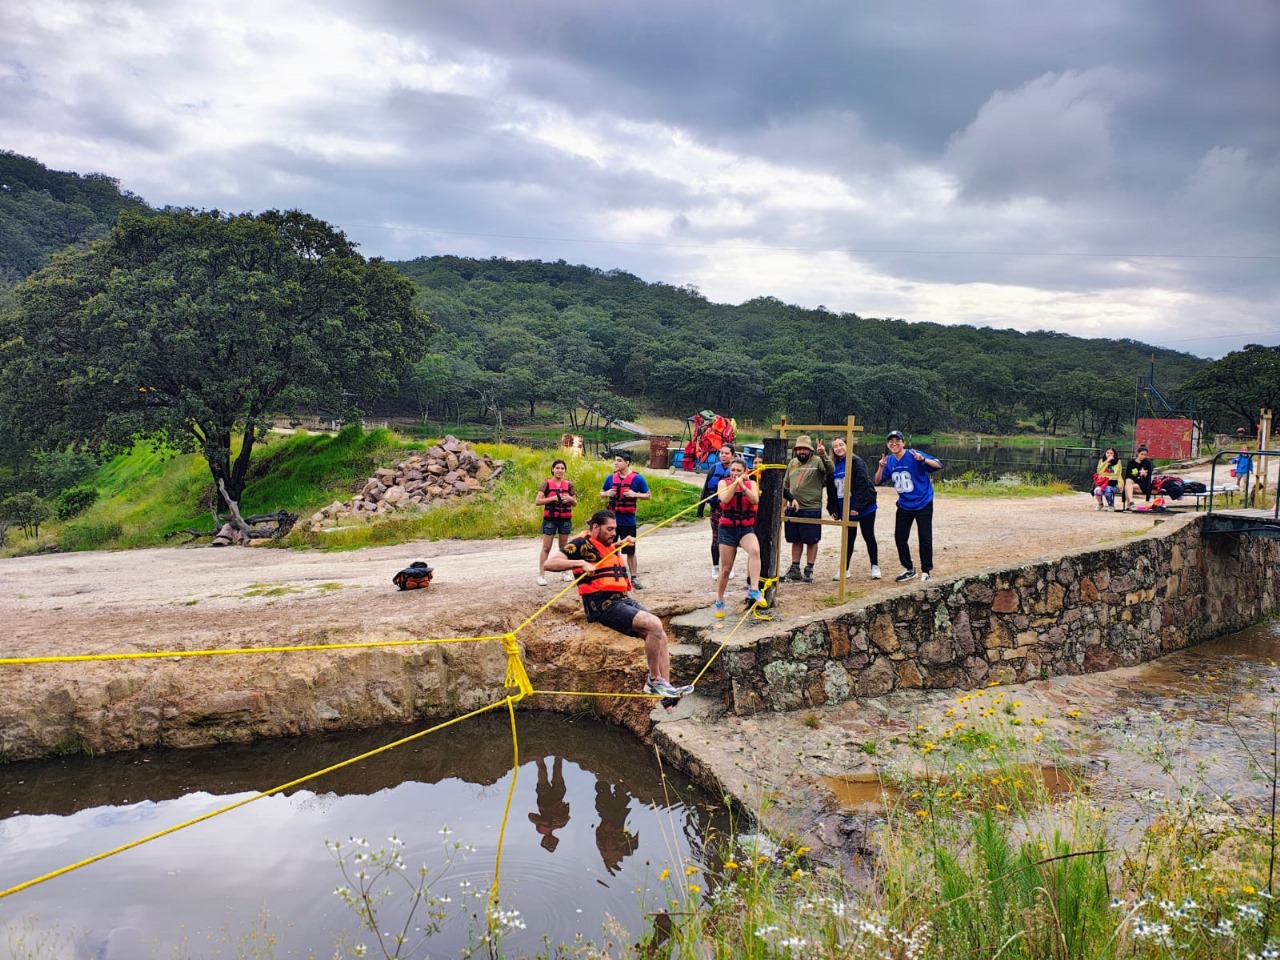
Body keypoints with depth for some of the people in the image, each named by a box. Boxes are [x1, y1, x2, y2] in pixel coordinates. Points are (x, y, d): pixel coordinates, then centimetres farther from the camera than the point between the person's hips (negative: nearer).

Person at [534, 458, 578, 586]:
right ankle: (541, 575, -2)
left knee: (564, 547, 13)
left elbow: (575, 503, 11)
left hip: (565, 520, 3)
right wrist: (553, 498, -19)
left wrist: (570, 499, -11)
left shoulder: (568, 485, 5)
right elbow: (537, 501, -10)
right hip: (550, 519, -3)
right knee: (546, 548, -3)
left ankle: (566, 571, 25)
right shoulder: (547, 483, -4)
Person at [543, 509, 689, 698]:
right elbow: (550, 563, -18)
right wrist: (581, 563, -27)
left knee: (659, 636, -4)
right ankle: (654, 681, -8)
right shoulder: (581, 544, -6)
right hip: (602, 605, -9)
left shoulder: (607, 546, 20)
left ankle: (665, 685, -2)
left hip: (622, 600, 9)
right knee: (654, 625, -23)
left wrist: (618, 545, 29)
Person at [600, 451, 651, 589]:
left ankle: (634, 578, 15)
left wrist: (635, 494, -16)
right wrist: (607, 493, -6)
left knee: (630, 551, 5)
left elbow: (648, 495, 0)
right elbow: (602, 492, 17)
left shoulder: (637, 478, -4)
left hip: (628, 520, -3)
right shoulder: (611, 478, 5)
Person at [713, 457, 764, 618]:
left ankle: (753, 590, -31)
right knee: (726, 569, 4)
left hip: (746, 528, 1)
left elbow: (755, 500, -13)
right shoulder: (724, 483, 1)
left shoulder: (751, 483, 5)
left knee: (755, 550, -33)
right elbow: (724, 499, -18)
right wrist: (735, 483, -18)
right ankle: (719, 603, 22)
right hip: (728, 529, -1)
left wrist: (742, 485, -21)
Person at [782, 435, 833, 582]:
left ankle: (809, 570, 11)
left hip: (812, 509, -5)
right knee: (796, 540, 12)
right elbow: (785, 484, 21)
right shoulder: (792, 463, 12)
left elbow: (830, 470, -25)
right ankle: (795, 569, 20)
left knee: (811, 541, 2)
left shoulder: (817, 461, -5)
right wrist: (786, 498, 17)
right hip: (793, 509, 5)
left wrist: (823, 455, -39)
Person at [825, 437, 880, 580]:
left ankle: (875, 567, 17)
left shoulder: (856, 462, -12)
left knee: (869, 537, 6)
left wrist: (858, 506, -21)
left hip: (864, 508, -5)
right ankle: (844, 569, 17)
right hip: (845, 509, 5)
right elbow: (831, 489, 11)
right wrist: (832, 508, 6)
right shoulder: (833, 466, 6)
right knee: (848, 539, 11)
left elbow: (863, 485, -18)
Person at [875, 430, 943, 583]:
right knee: (899, 537, 9)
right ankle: (909, 569, 25)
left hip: (922, 504, -6)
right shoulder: (889, 461, 0)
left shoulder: (914, 456, -18)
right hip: (904, 506, 6)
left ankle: (926, 571, 12)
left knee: (925, 537, -1)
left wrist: (923, 459, -43)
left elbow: (939, 465, -25)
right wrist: (881, 467, -17)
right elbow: (877, 482, 1)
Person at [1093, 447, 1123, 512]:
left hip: (1112, 482, -2)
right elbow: (1099, 471, -5)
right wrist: (1107, 461, -8)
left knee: (1107, 490, -37)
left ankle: (1111, 506, -9)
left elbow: (1116, 474, -1)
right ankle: (1100, 504, -2)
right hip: (1102, 482, 2)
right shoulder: (1101, 461, 12)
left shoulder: (1117, 462, 6)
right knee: (1097, 490, -33)